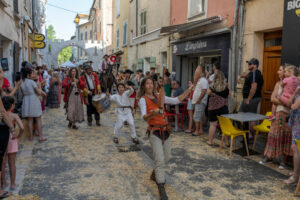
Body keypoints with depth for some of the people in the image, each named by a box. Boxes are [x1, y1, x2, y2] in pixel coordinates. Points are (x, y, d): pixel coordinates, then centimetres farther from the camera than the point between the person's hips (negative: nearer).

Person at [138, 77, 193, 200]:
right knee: (160, 160, -12)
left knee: (166, 157, 16)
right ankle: (161, 189, -5)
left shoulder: (159, 97, 9)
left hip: (165, 130, 6)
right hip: (154, 132, -6)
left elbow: (176, 101, 5)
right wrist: (152, 114, -42)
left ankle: (155, 174, 41)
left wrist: (188, 91, -3)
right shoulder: (143, 100, -6)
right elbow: (144, 117, -21)